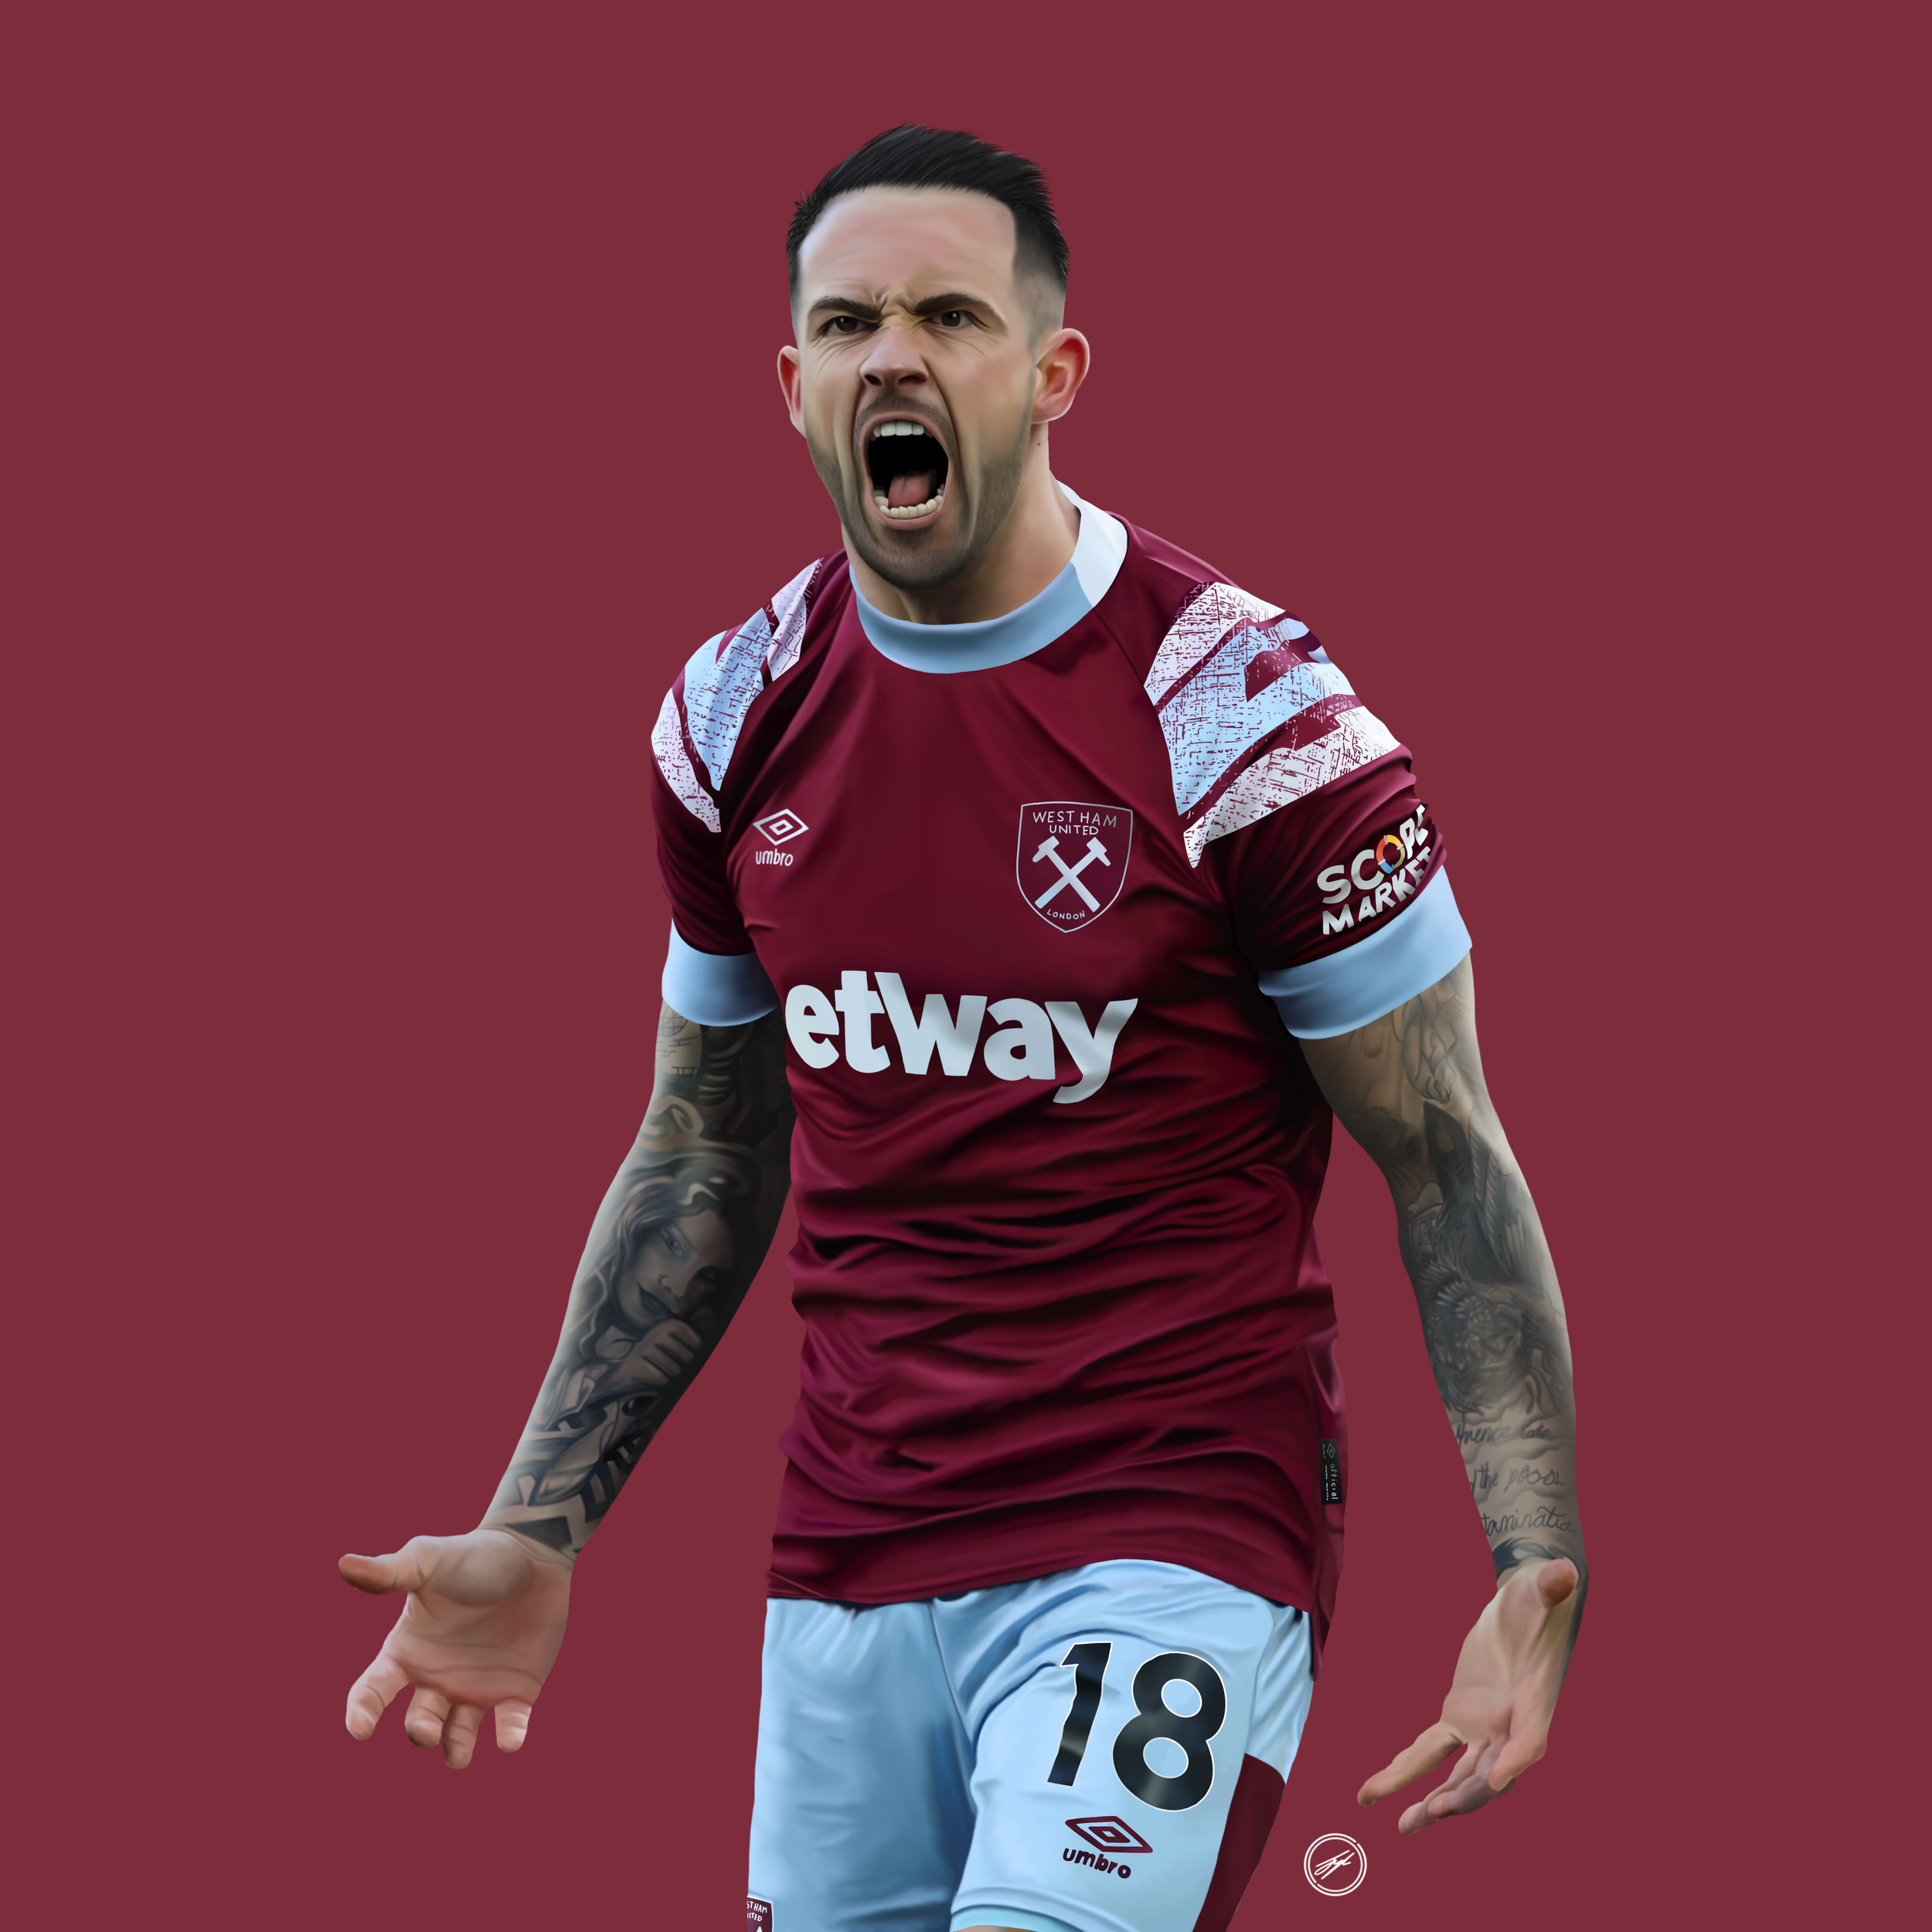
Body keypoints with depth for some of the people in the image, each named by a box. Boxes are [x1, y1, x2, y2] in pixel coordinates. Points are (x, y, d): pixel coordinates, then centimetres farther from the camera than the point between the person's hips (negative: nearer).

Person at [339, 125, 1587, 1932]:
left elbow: (1445, 1163, -5)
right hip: (845, 1571, 5)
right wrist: (533, 1536, 14)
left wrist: (1540, 1566, -15)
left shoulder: (1245, 710, -10)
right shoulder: (738, 715, 6)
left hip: (1171, 1546, -5)